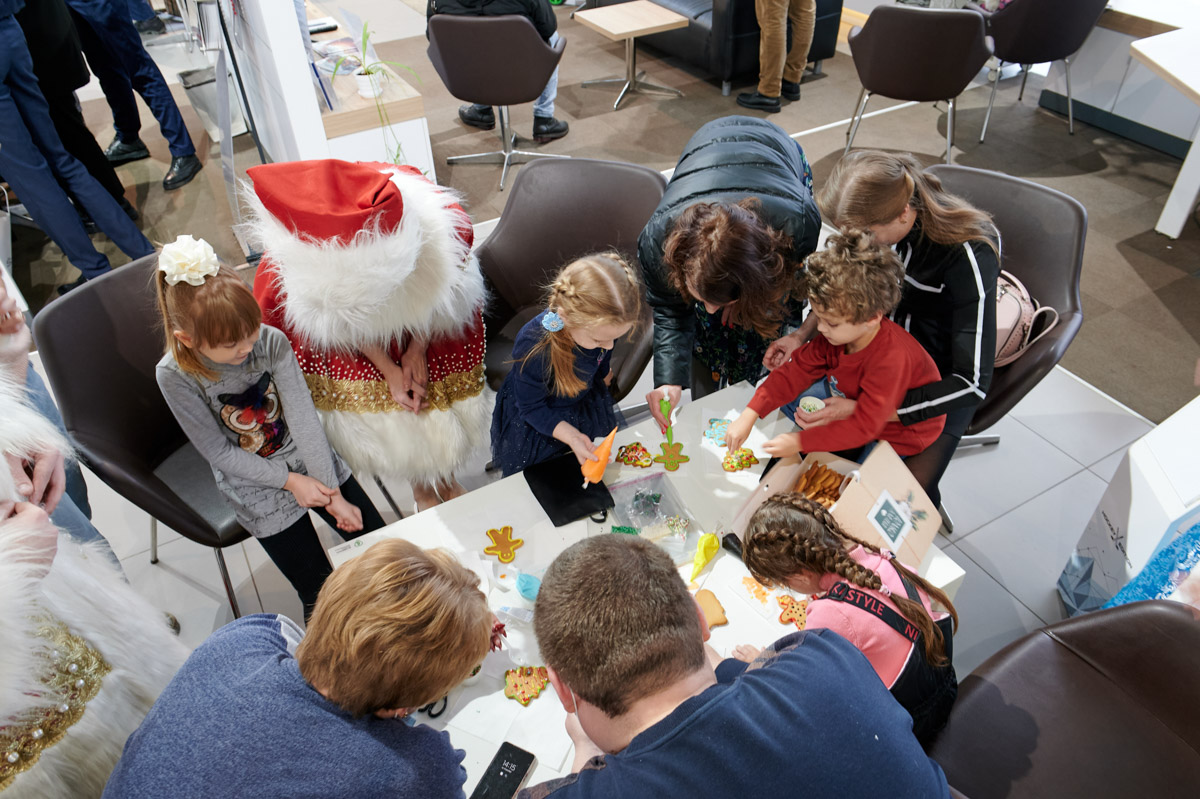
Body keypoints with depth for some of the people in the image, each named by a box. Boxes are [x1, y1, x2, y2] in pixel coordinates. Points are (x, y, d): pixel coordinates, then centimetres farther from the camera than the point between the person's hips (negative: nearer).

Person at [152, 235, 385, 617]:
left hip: (309, 459, 2)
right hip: (256, 487, -2)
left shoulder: (272, 341, -18)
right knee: (321, 596, -4)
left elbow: (303, 417, -16)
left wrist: (332, 493, -17)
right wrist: (291, 481, -17)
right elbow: (219, 452, -13)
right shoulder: (175, 375, -21)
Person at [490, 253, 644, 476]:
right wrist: (572, 437, -35)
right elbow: (532, 407, -26)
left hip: (587, 403, 4)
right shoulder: (532, 348, -43)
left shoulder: (601, 325, -28)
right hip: (534, 424, -4)